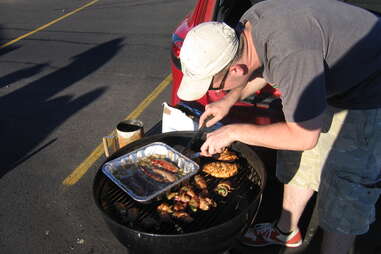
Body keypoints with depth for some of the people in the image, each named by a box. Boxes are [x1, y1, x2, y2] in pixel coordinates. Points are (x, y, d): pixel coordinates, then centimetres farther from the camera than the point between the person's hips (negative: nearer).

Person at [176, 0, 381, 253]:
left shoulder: (290, 53, -41)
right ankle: (287, 231, 39)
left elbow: (304, 137, -33)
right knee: (299, 163, 17)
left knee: (345, 194, -4)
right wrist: (229, 100, 2)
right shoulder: (247, 25, -13)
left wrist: (234, 132, -24)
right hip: (331, 83, 9)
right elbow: (264, 69, 10)